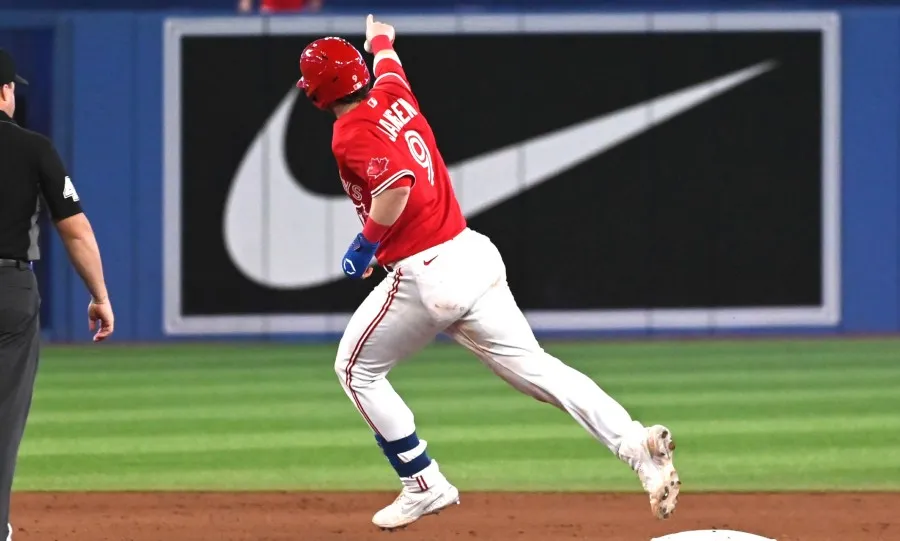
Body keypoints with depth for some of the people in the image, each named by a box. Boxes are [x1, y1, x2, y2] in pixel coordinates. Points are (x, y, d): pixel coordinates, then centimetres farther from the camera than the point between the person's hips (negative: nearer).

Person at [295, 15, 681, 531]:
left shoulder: (352, 132, -11)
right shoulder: (393, 95, 12)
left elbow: (397, 184, -28)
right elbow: (387, 61, 38)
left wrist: (366, 244, -14)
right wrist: (380, 38, 60)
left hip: (425, 274, -8)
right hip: (473, 252, 8)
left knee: (357, 369, 13)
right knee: (531, 365, 0)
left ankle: (424, 485, 10)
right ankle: (635, 443, -18)